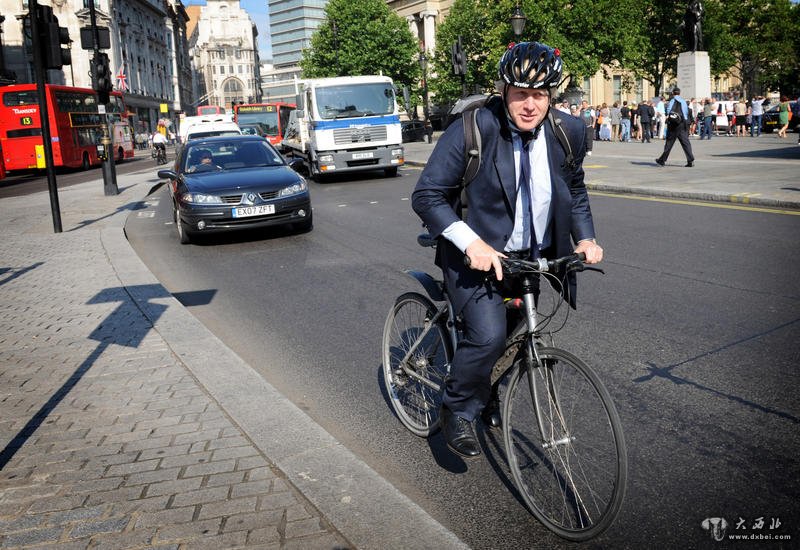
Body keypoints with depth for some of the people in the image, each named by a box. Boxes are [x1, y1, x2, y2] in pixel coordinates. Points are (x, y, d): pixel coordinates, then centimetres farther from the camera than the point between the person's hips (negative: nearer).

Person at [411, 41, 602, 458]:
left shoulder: (568, 132, -4)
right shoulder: (472, 130, -19)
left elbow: (575, 190, 14)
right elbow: (426, 195, -19)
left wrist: (584, 237, -2)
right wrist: (471, 243, -31)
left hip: (532, 256, 5)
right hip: (477, 254, -5)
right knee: (488, 335, -23)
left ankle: (484, 390, 48)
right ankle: (457, 410, 5)